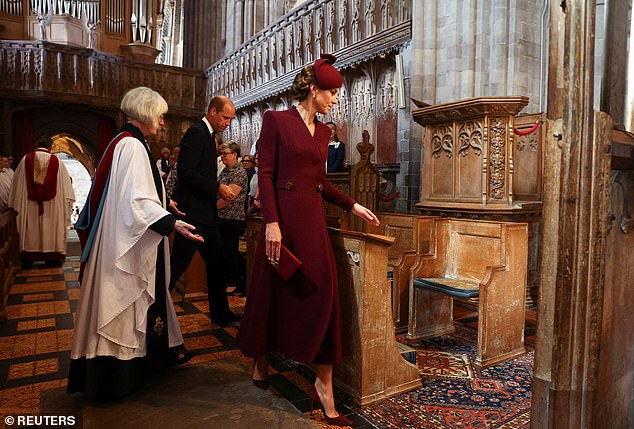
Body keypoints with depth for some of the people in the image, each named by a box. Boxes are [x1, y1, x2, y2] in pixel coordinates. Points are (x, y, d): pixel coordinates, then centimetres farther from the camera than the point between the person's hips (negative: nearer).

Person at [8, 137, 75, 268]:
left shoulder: (26, 159, 0)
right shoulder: (56, 161, -2)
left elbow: (17, 183, 7)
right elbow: (65, 184, 1)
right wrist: (66, 200, 14)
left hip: (29, 203, 1)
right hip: (52, 205, -1)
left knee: (31, 229, 9)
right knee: (51, 228, 5)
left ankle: (28, 258, 15)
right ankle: (52, 258, 7)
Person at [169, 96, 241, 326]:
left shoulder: (208, 135, 18)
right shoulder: (196, 133, -11)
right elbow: (186, 172, -21)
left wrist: (220, 189, 9)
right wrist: (218, 188, -18)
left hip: (206, 212, 10)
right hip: (192, 210, -10)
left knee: (216, 261, 12)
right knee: (178, 263, -4)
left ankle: (220, 313, 23)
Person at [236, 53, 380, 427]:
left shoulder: (323, 132, 15)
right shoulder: (277, 120, -2)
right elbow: (266, 174, -10)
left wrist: (352, 206, 13)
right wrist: (271, 222, -18)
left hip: (314, 217, 5)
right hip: (284, 215, -5)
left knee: (323, 291, -2)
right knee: (274, 291, 8)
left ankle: (324, 386, 6)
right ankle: (261, 363, 32)